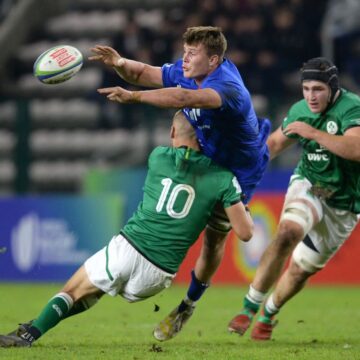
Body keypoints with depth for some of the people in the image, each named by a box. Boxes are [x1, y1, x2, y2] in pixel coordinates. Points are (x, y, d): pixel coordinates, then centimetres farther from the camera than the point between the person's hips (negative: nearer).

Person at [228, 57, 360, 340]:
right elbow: (276, 142, 17)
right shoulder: (300, 111, -2)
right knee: (288, 233, -30)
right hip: (308, 186, 2)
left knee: (301, 271, 5)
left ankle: (268, 314, 35)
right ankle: (249, 309, -25)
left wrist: (313, 133, -38)